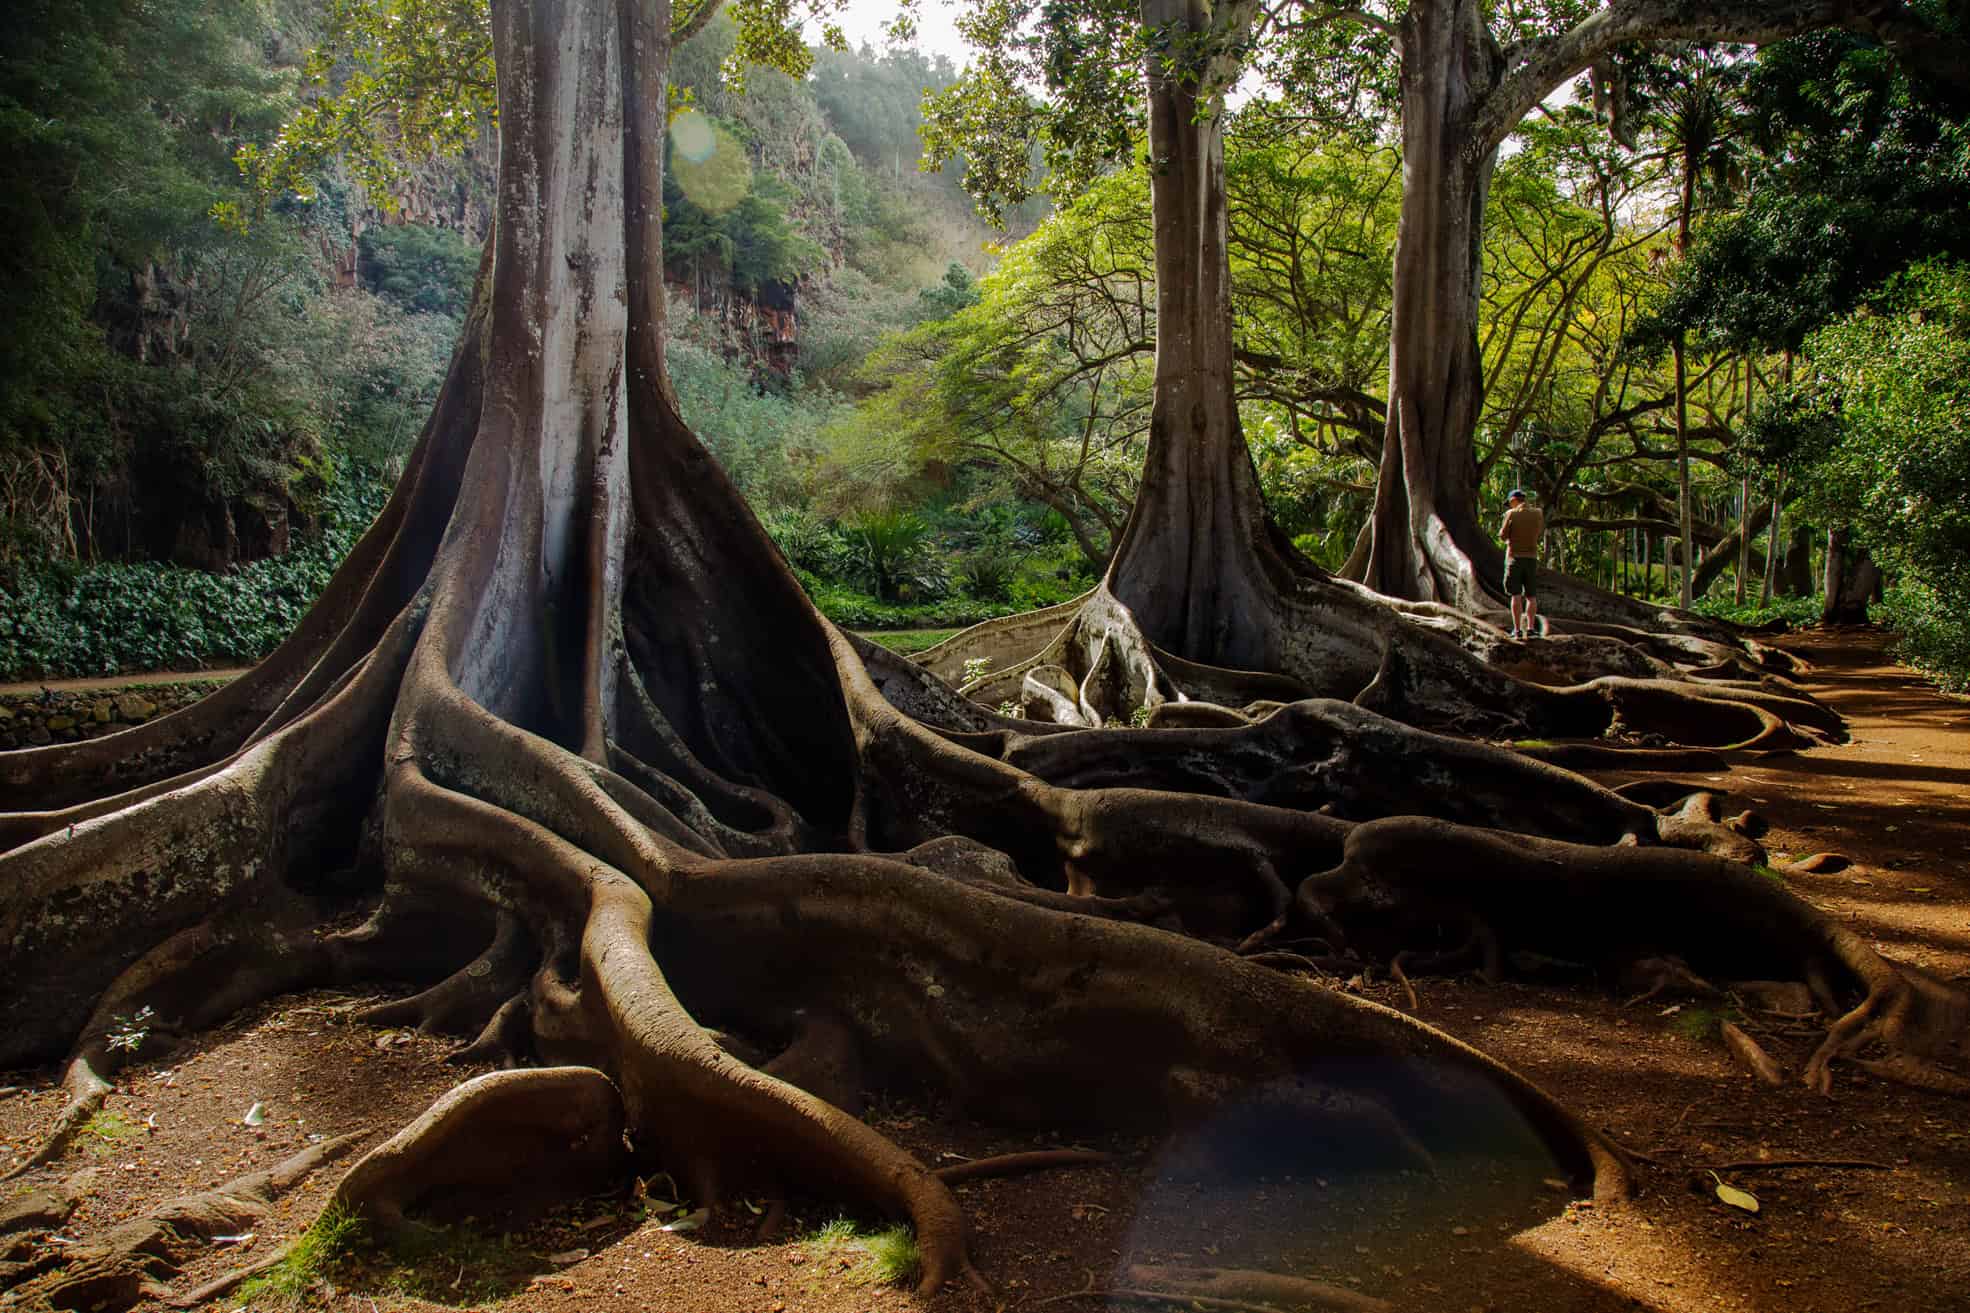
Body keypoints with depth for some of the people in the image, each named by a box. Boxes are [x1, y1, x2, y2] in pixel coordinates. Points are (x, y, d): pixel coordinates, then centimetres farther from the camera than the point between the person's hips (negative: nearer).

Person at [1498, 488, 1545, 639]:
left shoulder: (1511, 514, -8)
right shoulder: (1538, 513, 3)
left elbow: (1503, 535, -4)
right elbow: (1541, 533, 14)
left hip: (1515, 556, -3)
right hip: (1532, 557, 3)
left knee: (1516, 595, -2)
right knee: (1531, 596, 9)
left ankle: (1517, 629, -6)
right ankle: (1530, 628, 1)